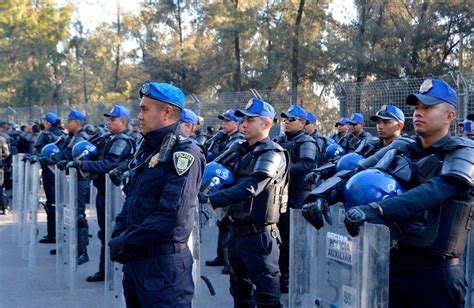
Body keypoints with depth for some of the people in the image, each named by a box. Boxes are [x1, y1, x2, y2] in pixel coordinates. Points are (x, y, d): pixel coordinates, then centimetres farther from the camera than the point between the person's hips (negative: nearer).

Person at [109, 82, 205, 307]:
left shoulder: (184, 153, -15)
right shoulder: (147, 149, 13)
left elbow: (172, 216, -23)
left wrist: (125, 242, -16)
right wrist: (118, 236, 0)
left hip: (163, 263, -8)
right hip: (134, 260, 8)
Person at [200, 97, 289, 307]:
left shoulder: (272, 154, -14)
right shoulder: (242, 151, 12)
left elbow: (249, 188, -27)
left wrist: (210, 200, -35)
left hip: (259, 235, -8)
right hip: (238, 232, 8)